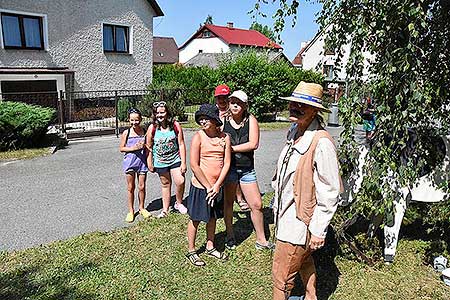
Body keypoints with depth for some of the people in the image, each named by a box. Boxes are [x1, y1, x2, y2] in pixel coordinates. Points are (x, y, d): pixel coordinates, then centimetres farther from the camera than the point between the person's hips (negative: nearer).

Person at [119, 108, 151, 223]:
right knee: (130, 188, 9)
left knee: (142, 187, 9)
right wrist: (133, 148, -16)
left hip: (142, 161, 1)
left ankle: (142, 208, 29)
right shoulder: (126, 133, -5)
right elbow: (121, 148, -1)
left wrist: (144, 146, -15)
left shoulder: (145, 132, -2)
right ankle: (131, 210, 23)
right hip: (130, 162, -1)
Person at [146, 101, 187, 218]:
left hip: (175, 159, -1)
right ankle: (165, 209, 29)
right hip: (160, 162, 1)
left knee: (180, 181, -13)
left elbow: (181, 144, -6)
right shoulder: (152, 128, -7)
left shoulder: (175, 125, -9)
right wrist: (150, 163, 2)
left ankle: (179, 203, 15)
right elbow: (149, 147, 1)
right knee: (165, 184, 13)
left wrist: (183, 162, -9)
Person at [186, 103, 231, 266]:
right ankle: (191, 251, 26)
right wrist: (208, 187, -14)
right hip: (200, 185, -4)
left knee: (212, 217, 19)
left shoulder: (224, 137, -2)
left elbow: (227, 163, -2)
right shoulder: (198, 137, -12)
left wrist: (217, 185, -10)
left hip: (216, 186, 4)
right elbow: (194, 165, -15)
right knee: (195, 219, 9)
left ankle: (210, 247, 38)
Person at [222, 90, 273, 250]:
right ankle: (230, 236, 32)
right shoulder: (224, 121, -1)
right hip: (229, 167, 0)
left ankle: (261, 240, 21)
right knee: (228, 202, 11)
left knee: (257, 205, 3)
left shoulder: (251, 120, -3)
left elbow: (253, 144, -13)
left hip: (247, 169, 0)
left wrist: (231, 148, -13)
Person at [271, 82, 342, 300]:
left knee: (281, 275, 5)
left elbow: (329, 193, -21)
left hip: (299, 223, -9)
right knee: (304, 263, 28)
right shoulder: (295, 133, 4)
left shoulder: (321, 142, -24)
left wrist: (318, 230, -18)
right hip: (286, 216, 9)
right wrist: (277, 205, 18)